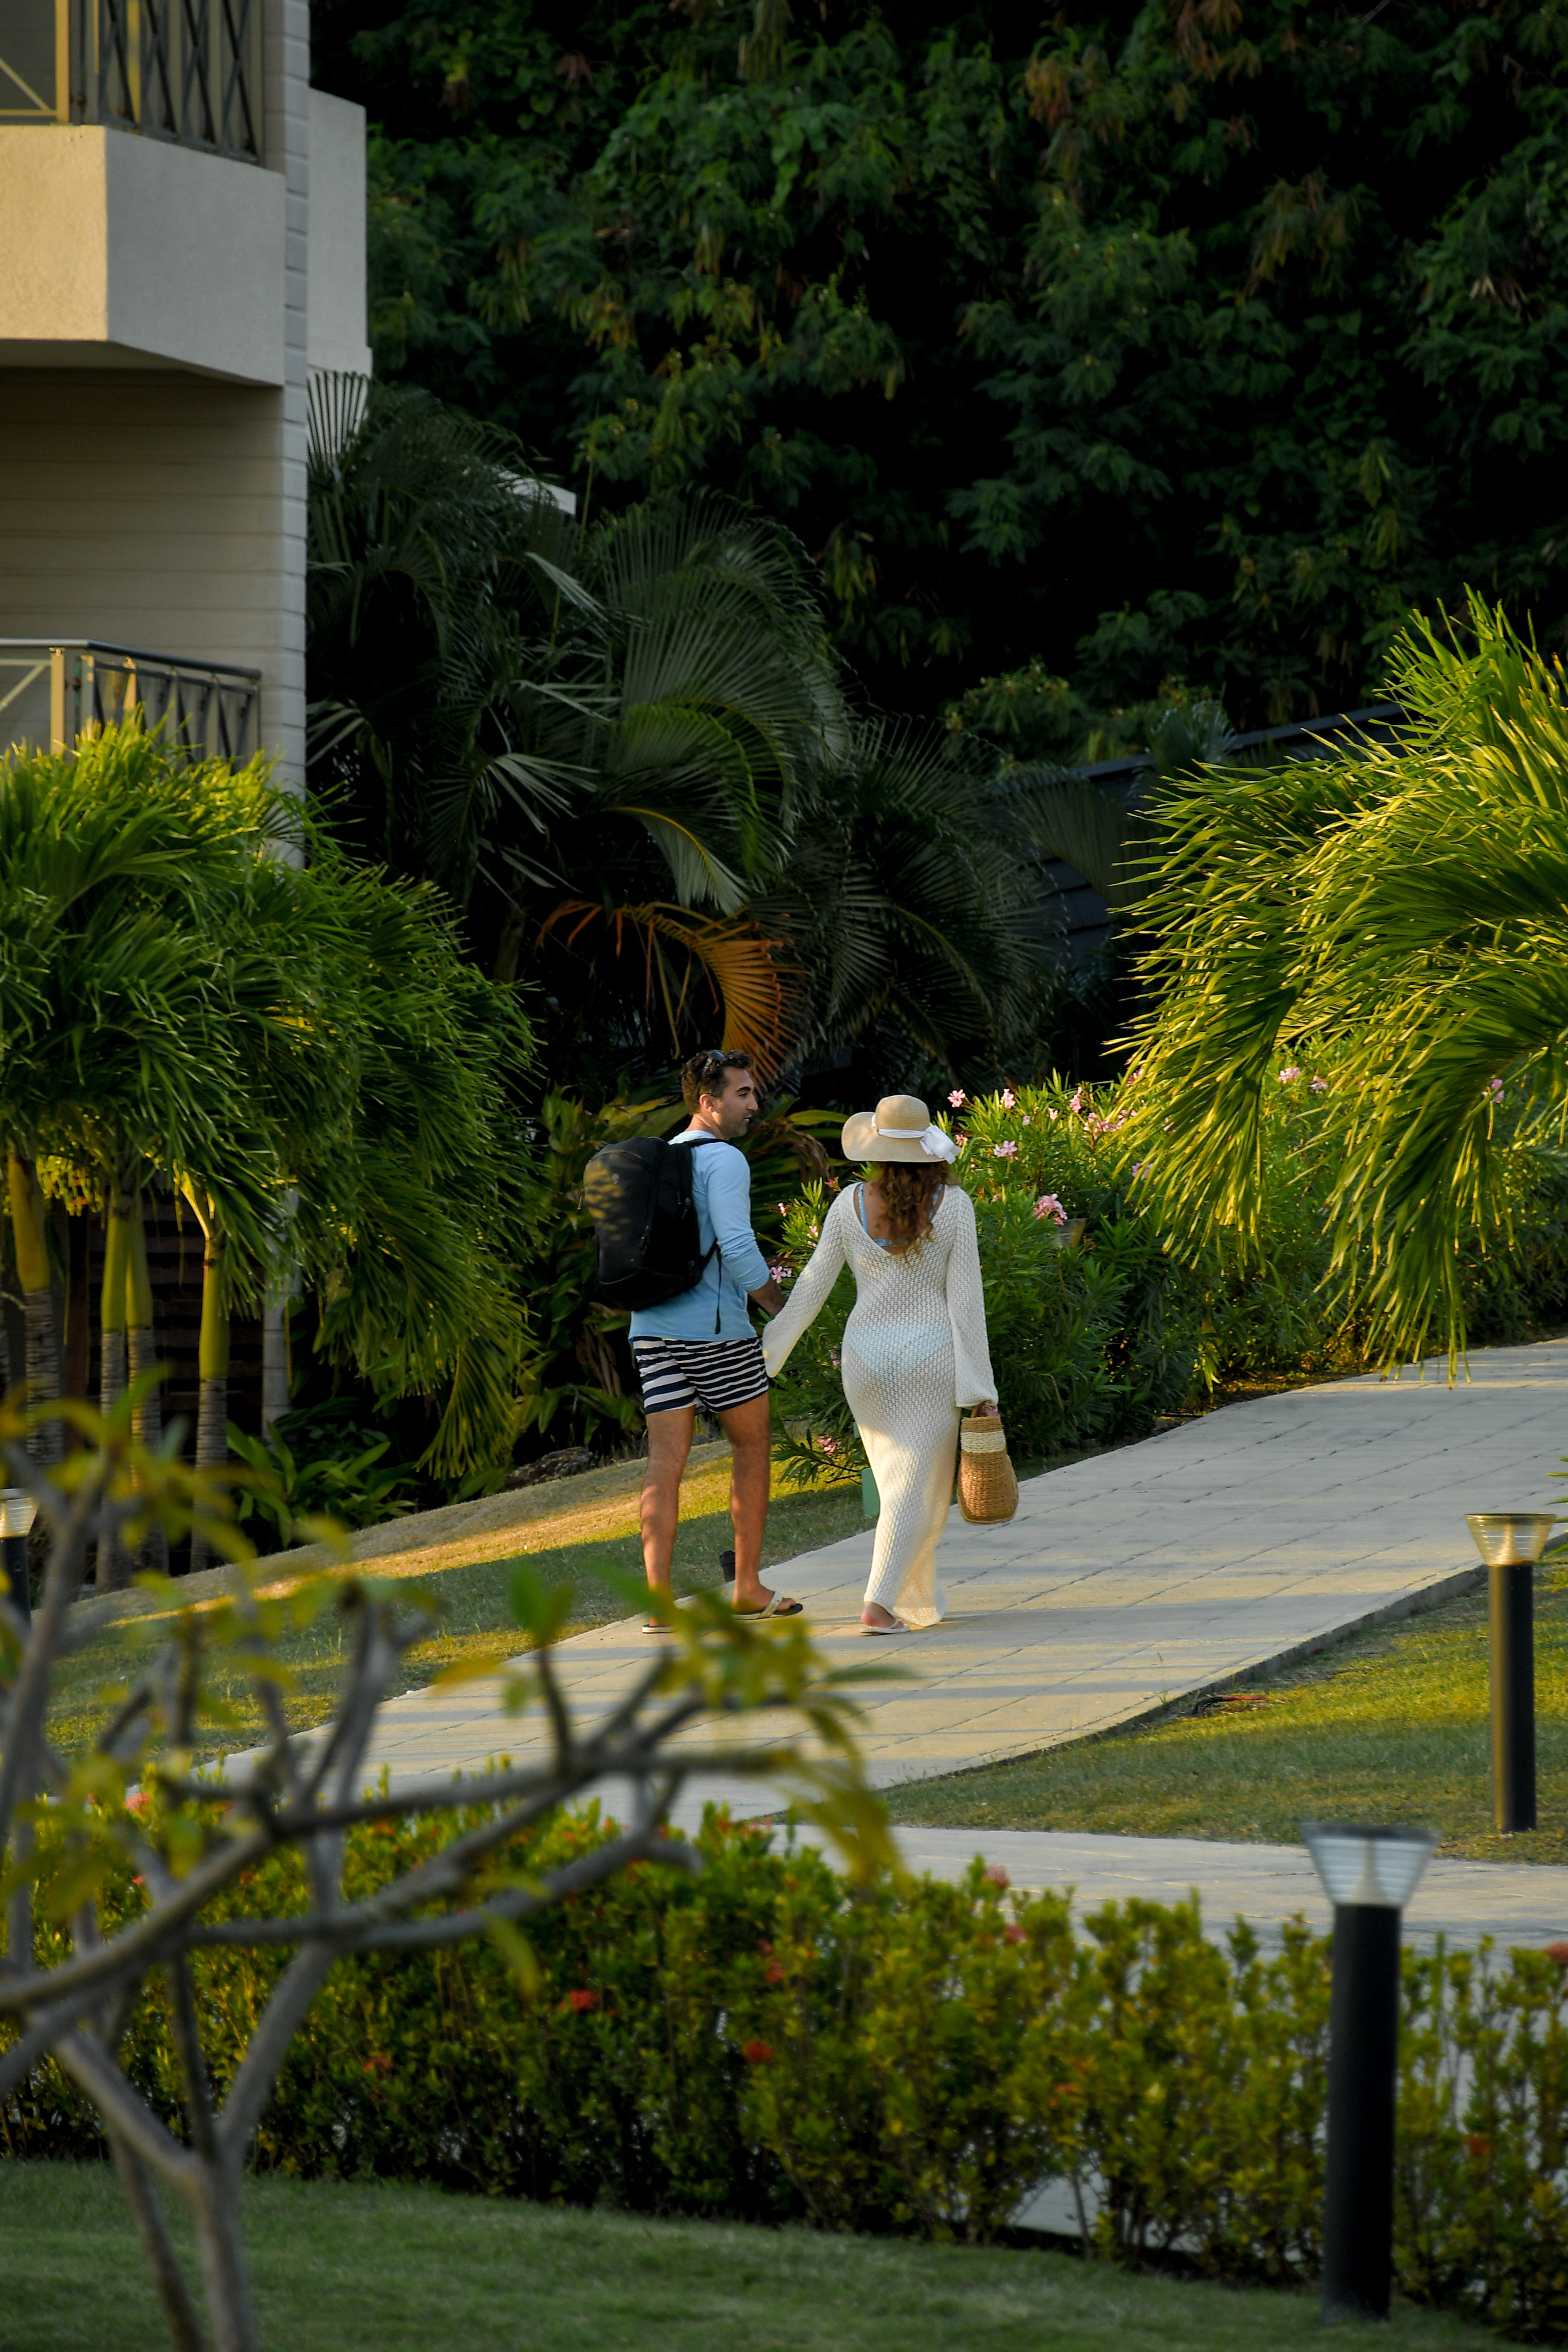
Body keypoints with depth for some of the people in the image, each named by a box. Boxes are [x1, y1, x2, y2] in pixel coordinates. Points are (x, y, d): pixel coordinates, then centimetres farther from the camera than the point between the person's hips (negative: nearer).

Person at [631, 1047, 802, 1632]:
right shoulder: (724, 1162, -10)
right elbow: (737, 1248, -19)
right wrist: (782, 1310, -7)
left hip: (654, 1331, 7)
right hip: (715, 1331, -7)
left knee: (665, 1459, -1)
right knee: (754, 1443, 12)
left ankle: (659, 1598, -12)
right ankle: (749, 1587, 18)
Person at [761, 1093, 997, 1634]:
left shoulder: (851, 1204, -3)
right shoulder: (952, 1205, -8)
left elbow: (813, 1286, -1)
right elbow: (965, 1297, -8)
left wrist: (769, 1352, 9)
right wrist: (980, 1386, -5)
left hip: (868, 1361, 3)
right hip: (933, 1360, -3)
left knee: (898, 1481, 20)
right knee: (915, 1491, -2)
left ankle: (921, 1603, 28)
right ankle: (879, 1604, -18)